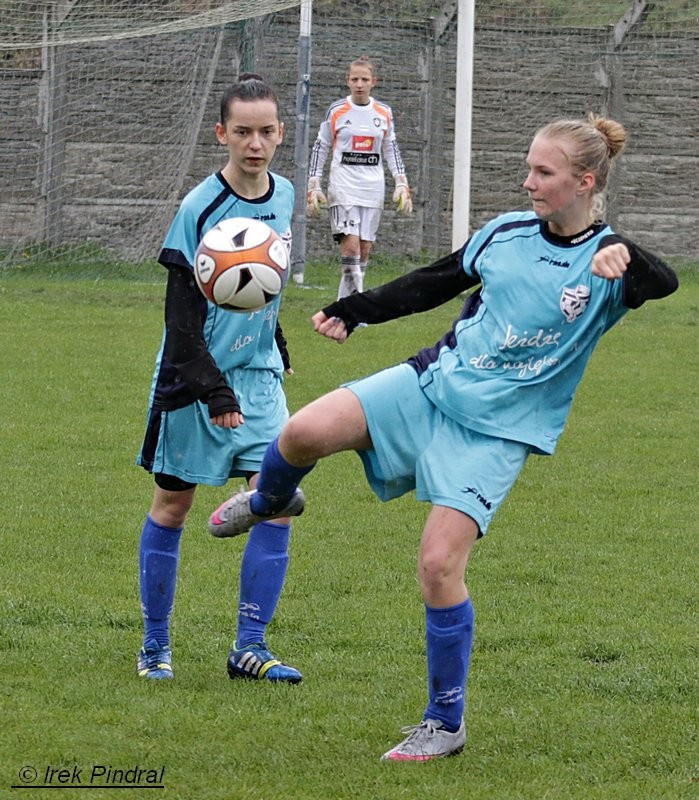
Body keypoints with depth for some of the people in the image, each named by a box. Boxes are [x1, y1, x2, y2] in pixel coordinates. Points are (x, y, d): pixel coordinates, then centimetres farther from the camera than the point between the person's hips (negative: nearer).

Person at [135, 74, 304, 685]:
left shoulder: (284, 195, 3)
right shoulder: (200, 208, -16)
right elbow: (182, 314, -17)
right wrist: (212, 389, -24)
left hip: (259, 375, 5)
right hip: (193, 380, -5)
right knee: (173, 504, 5)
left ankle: (250, 647, -1)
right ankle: (155, 645, 17)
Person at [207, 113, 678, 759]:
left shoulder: (608, 261, -9)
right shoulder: (507, 233, 5)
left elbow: (665, 283, -30)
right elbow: (435, 283, 18)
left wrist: (627, 262, -51)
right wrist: (350, 312, 14)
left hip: (497, 432, -4)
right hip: (435, 384, 4)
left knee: (439, 563, -15)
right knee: (306, 432, -18)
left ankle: (446, 723, 3)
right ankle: (271, 503, 19)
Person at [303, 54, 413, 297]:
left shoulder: (384, 113, 7)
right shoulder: (336, 111, -1)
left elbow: (391, 150, 16)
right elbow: (320, 148, 4)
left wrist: (402, 184, 7)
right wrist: (313, 188, -1)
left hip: (373, 188, 4)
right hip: (343, 185, -4)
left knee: (364, 249, 3)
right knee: (351, 245, -18)